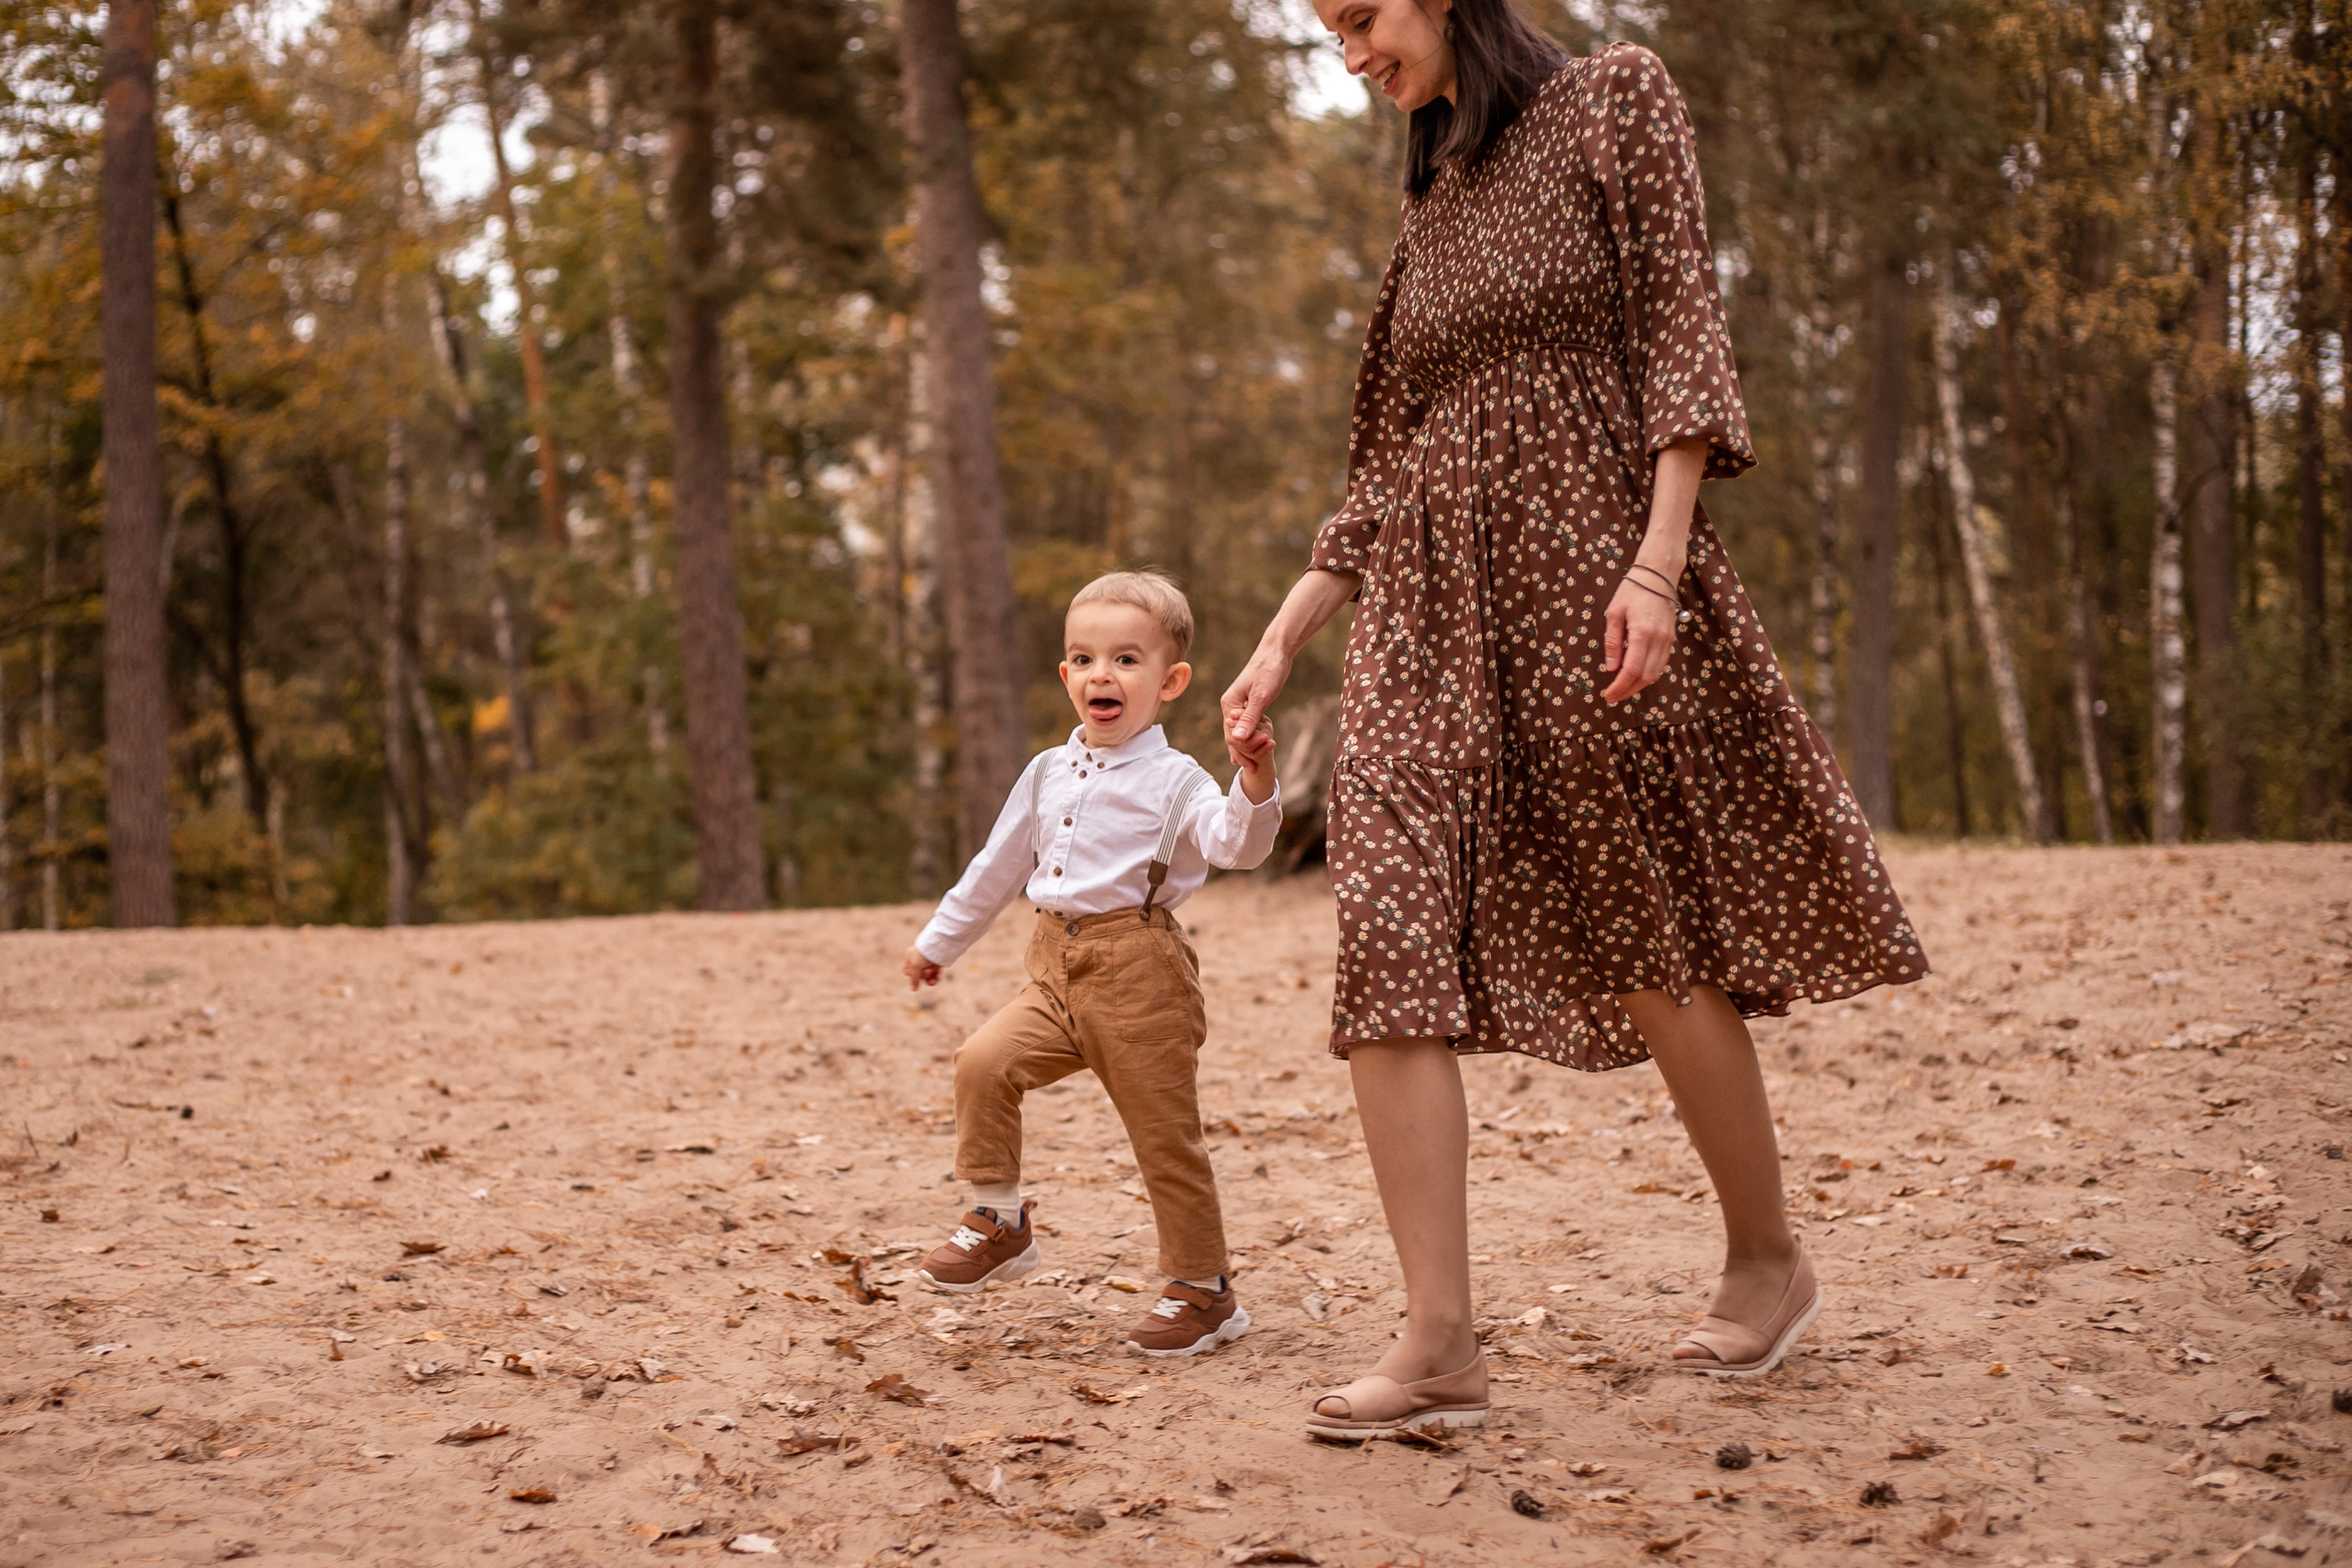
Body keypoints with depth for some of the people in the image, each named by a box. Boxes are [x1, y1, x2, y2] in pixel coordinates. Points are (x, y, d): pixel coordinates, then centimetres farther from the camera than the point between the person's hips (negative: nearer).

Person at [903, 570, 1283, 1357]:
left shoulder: (1172, 780, -5)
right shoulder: (1048, 773, 14)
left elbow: (1235, 844, -23)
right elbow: (998, 867, 25)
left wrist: (1255, 783, -42)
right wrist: (938, 942, 31)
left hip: (1140, 974, -5)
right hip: (1059, 970, 5)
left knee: (1165, 1137, 1)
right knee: (985, 1061, -17)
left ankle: (1204, 1292, 17)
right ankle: (999, 1224, 0)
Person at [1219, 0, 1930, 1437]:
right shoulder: (1433, 202, 22)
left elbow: (1683, 331, -5)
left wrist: (1658, 565, -17)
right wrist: (1283, 637, 14)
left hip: (1584, 558, -6)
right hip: (1429, 602, 6)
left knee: (1650, 933, 0)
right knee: (1389, 946, -9)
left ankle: (1769, 1260, 20)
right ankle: (1441, 1342, -11)